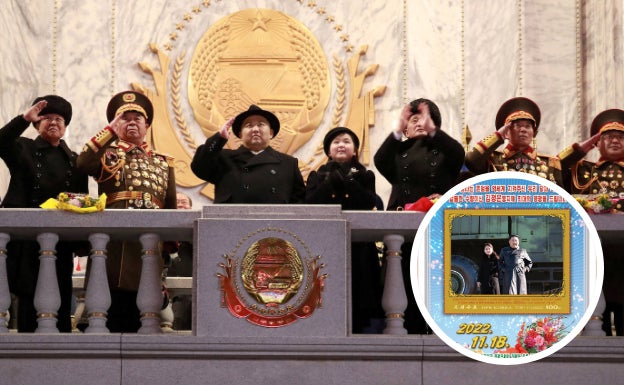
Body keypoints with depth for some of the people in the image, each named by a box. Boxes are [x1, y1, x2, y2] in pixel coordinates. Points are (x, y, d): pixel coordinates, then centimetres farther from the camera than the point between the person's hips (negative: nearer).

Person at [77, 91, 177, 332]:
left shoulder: (163, 163, 21)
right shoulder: (107, 154, 12)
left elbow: (171, 206, 18)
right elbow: (83, 163, -11)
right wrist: (111, 130, -5)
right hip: (112, 239, -3)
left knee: (140, 309, 2)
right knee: (113, 303, -5)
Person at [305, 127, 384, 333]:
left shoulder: (365, 176, 15)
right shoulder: (317, 176, 16)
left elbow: (370, 203, -3)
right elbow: (310, 203, -1)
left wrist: (348, 180, -7)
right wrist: (331, 180, -7)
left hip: (358, 247, 0)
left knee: (361, 295, -7)